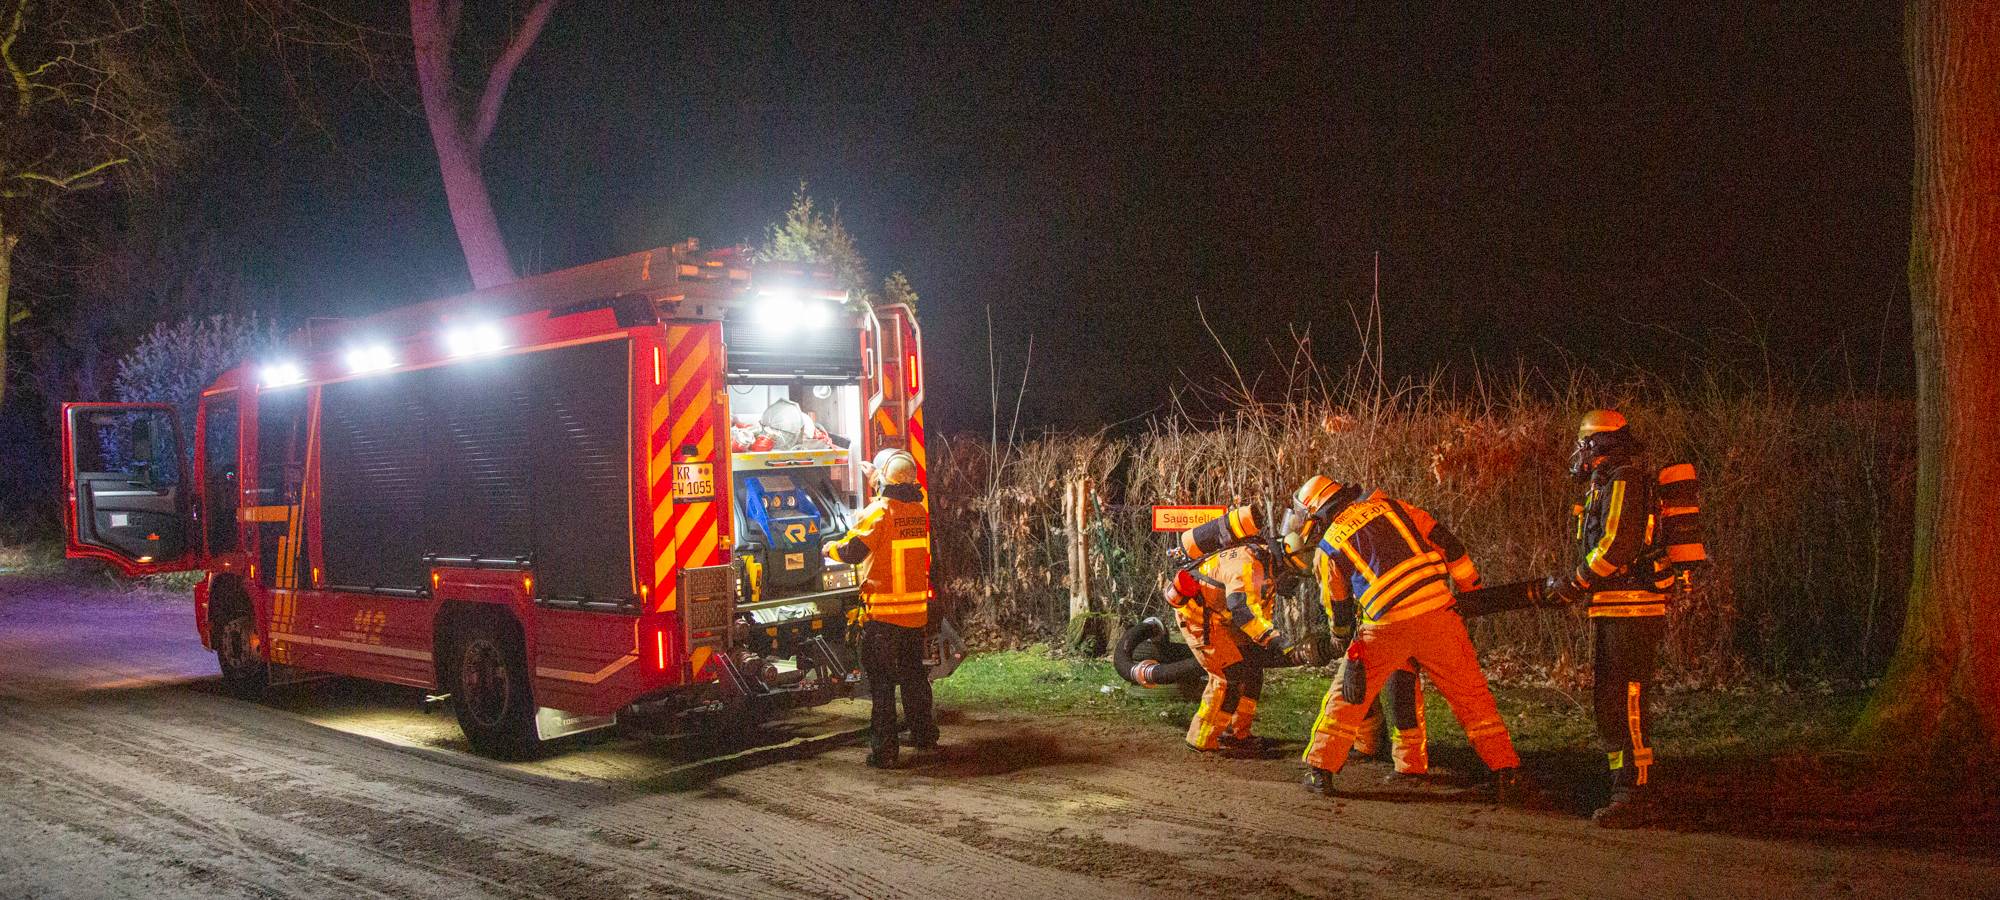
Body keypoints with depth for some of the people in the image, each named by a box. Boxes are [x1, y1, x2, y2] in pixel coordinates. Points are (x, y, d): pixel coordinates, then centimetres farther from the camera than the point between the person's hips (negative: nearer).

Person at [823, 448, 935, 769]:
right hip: (916, 609, 6)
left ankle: (884, 749, 1)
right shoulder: (919, 511, 5)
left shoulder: (878, 511, -15)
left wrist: (831, 547, 1)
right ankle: (924, 734, 30)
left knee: (881, 681, 1)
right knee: (913, 673, 20)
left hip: (882, 612, -6)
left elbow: (852, 551, -20)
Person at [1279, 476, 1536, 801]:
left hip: (1386, 628, -2)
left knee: (1347, 697, 15)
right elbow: (1444, 541, 12)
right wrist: (1470, 586, 21)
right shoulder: (1384, 504, 15)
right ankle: (1507, 774, 10)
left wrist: (1346, 645, 37)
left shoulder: (1327, 549, 11)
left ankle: (1320, 770, 16)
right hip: (1438, 614, 2)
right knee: (1472, 697, 11)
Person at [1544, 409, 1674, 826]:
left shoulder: (1624, 481, -12)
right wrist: (1575, 586, 15)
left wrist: (1573, 584, -11)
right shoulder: (1609, 484, 20)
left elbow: (1616, 547, -20)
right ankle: (1626, 790, 23)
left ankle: (1635, 796, -8)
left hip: (1631, 611, -11)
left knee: (1626, 705, -10)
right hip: (1616, 611, 11)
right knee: (1608, 703, 15)